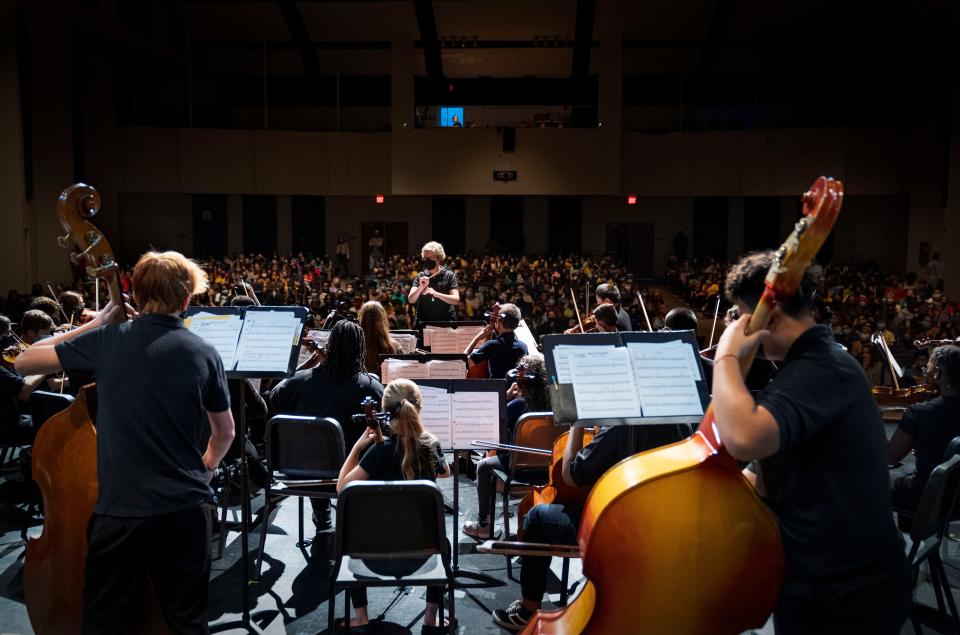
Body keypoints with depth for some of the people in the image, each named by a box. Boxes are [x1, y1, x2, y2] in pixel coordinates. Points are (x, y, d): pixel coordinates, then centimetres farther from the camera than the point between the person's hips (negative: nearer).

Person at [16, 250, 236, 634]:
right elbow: (225, 434, 10)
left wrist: (94, 324, 13)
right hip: (186, 509, 2)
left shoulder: (107, 340, -5)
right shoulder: (204, 353, -1)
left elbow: (24, 362, 9)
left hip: (121, 511, -1)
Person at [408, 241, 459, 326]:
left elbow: (456, 300, -10)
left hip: (446, 321, -2)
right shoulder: (421, 276, 7)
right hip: (423, 322, 2)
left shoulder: (449, 275, 0)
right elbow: (411, 300, 0)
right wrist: (421, 288, -18)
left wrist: (436, 294, -24)